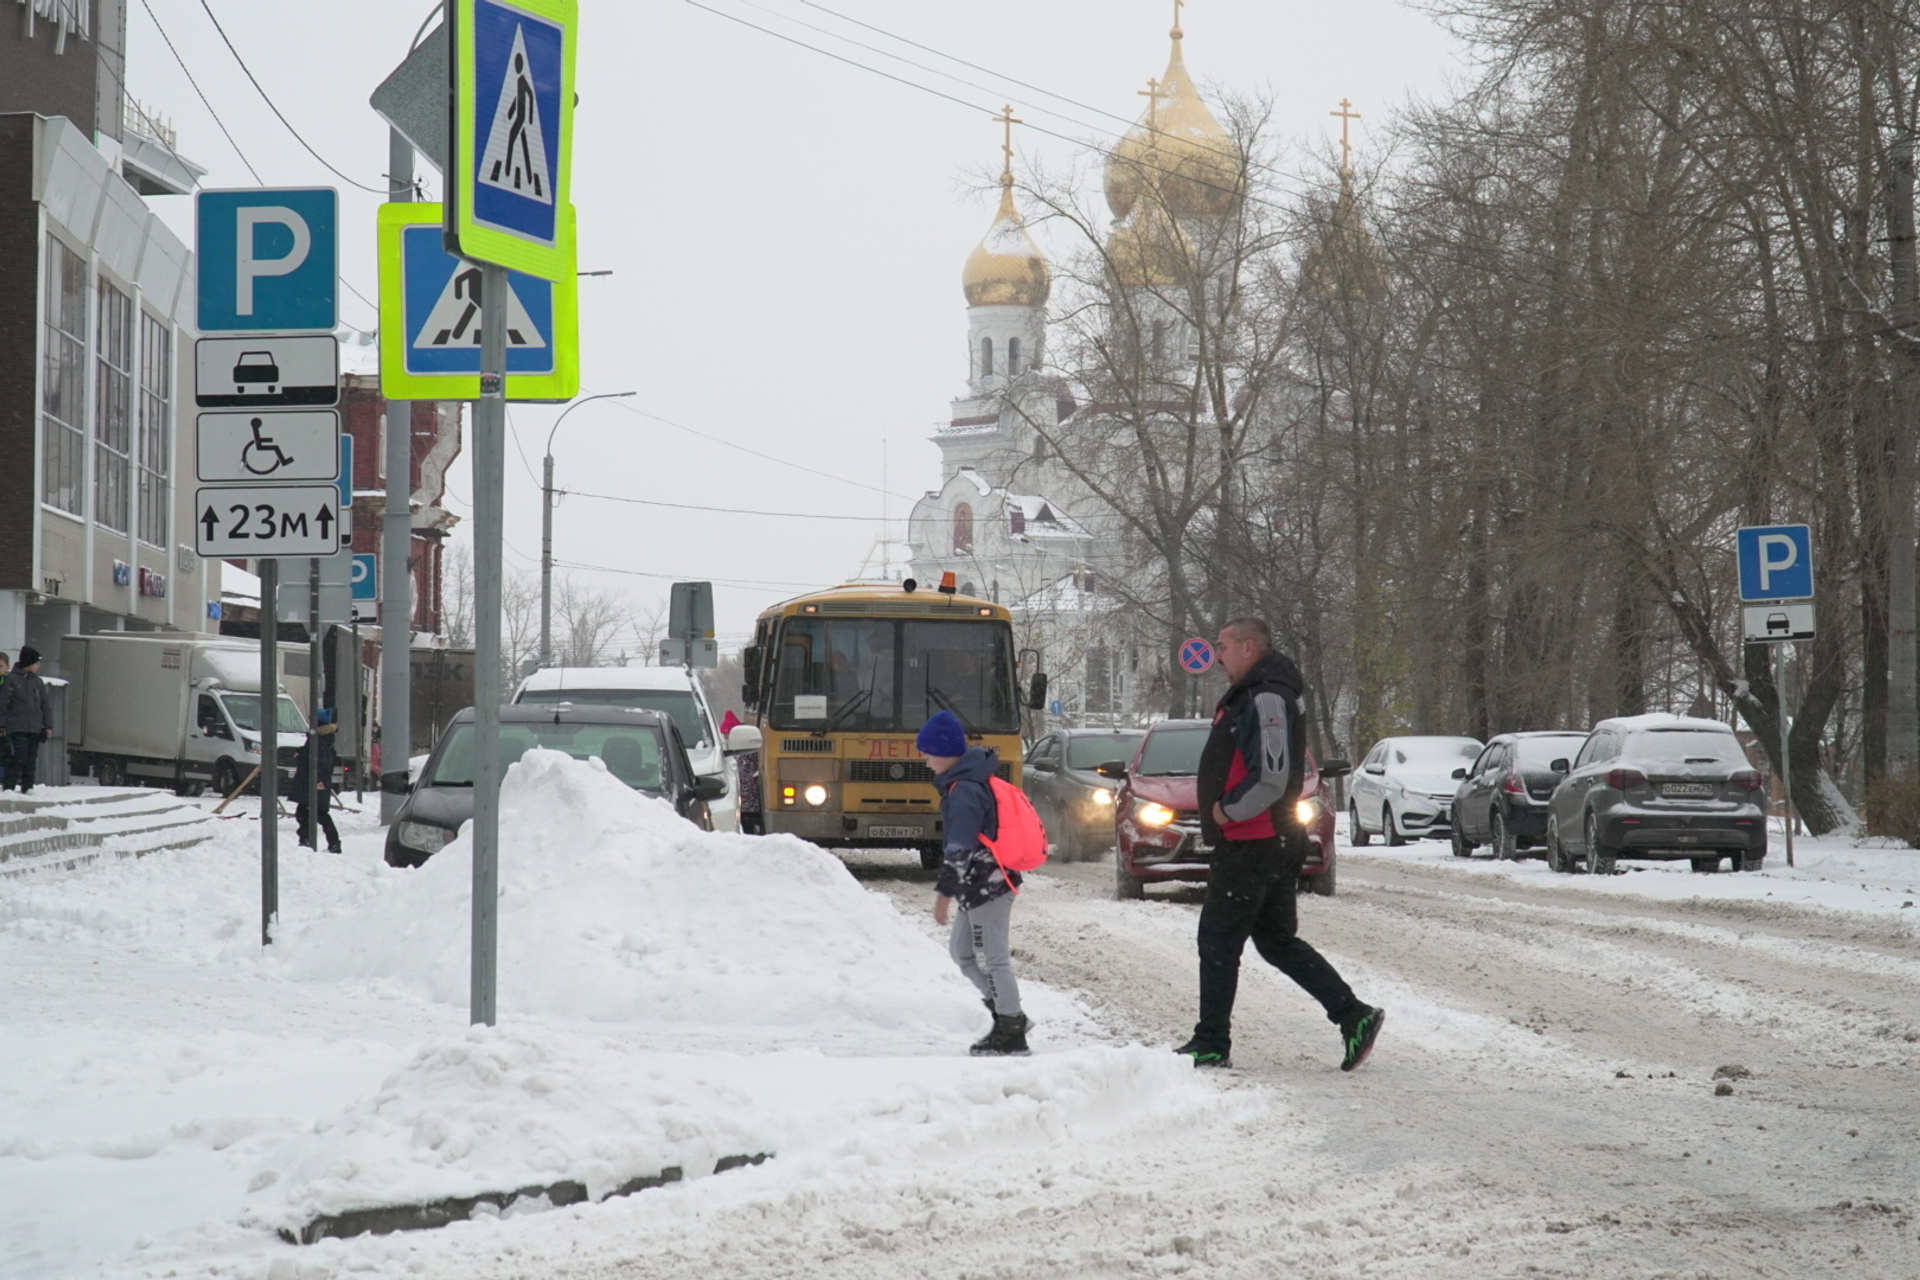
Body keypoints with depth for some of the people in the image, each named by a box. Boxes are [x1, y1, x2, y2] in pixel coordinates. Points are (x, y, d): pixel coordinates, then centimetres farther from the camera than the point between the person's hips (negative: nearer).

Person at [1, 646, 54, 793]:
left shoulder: (38, 682, 11)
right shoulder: (12, 680, -4)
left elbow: (46, 704, 15)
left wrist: (48, 725, 10)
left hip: (35, 727, 5)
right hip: (17, 727, -5)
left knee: (31, 759, 6)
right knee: (20, 756, -15)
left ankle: (27, 787, 13)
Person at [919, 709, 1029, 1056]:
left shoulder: (963, 792, -20)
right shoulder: (975, 781, 12)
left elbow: (959, 848, -26)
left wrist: (944, 892, -25)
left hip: (986, 886, -11)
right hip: (989, 882, 11)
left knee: (993, 958, -4)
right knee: (962, 950, 19)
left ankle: (1011, 1034, 2)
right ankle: (1009, 1016, 22)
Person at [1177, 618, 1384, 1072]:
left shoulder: (1267, 700, -17)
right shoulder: (1247, 697, 18)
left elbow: (1272, 779, -25)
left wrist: (1227, 811, -15)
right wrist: (1227, 810, 12)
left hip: (1252, 846, -11)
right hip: (1273, 845, 11)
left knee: (1218, 940, -3)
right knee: (1277, 941, 13)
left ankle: (1211, 1045, 3)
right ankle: (1353, 1016, 9)